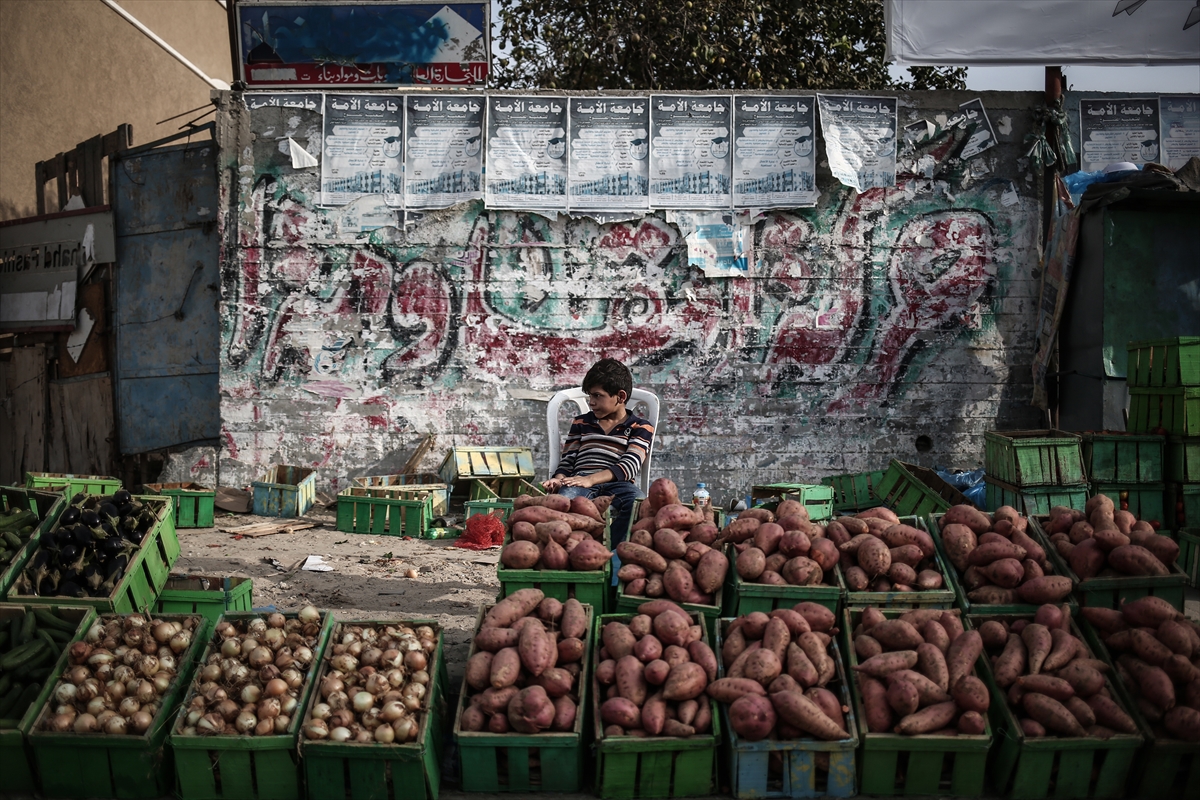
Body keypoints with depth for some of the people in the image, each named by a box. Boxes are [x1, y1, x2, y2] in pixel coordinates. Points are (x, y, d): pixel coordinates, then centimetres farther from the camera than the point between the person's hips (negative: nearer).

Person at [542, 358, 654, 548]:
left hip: (618, 484, -1)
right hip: (580, 483, 2)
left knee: (636, 501, -38)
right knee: (565, 496, -37)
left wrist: (591, 479, -18)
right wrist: (558, 480, -4)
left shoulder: (640, 427, 14)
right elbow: (567, 462, 21)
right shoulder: (581, 423, 26)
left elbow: (630, 465, -2)